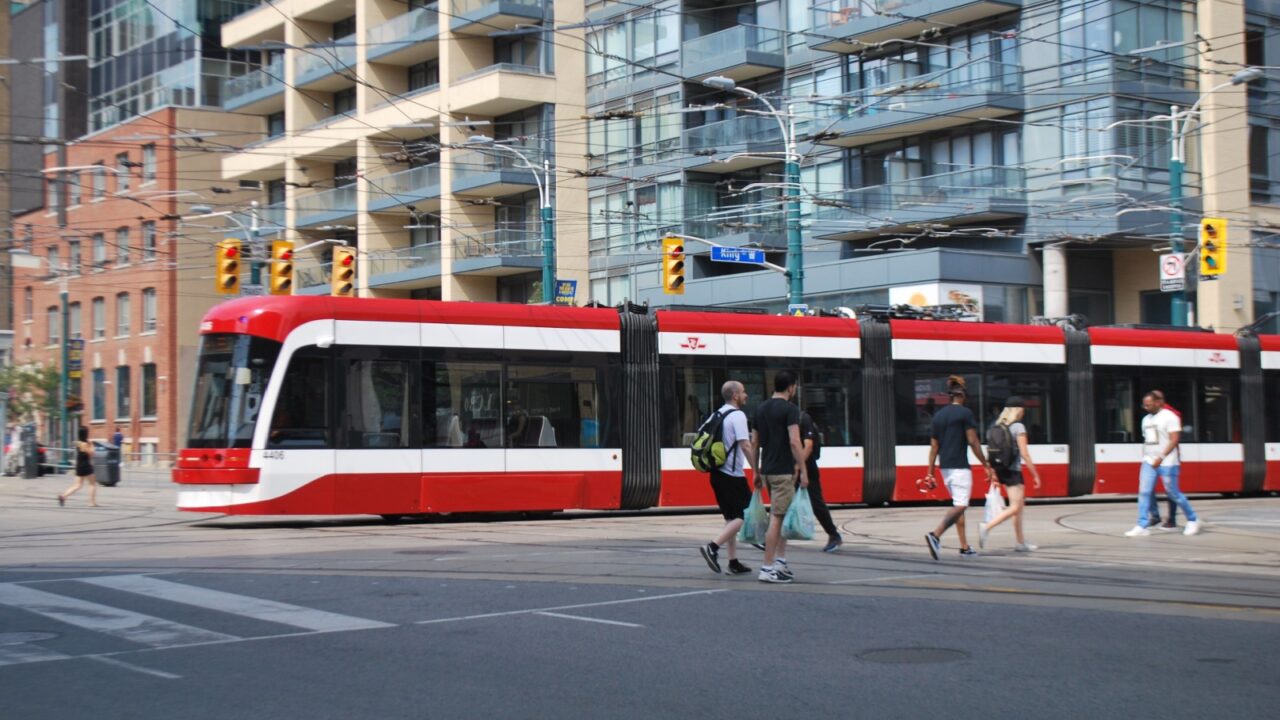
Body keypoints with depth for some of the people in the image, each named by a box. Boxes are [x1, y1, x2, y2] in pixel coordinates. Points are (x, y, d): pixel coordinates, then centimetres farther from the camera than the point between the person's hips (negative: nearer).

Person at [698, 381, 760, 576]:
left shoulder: (718, 414, 14)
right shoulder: (737, 416, -12)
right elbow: (745, 445, -19)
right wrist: (756, 470, -16)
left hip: (718, 472, 9)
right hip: (732, 474, -9)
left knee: (731, 518, 13)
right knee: (743, 516, -4)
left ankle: (733, 563, 13)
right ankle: (713, 547, -16)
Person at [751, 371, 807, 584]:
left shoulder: (761, 409, 12)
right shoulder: (790, 409, -10)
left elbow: (754, 443, 15)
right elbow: (794, 442, -19)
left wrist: (757, 472, 20)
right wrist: (803, 470, -14)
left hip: (767, 470, 8)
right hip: (783, 471, -8)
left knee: (782, 516, 18)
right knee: (777, 518, -7)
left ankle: (780, 562, 19)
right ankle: (767, 569, -7)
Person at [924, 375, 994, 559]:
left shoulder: (939, 415, 12)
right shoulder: (965, 413, -6)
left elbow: (934, 446, 12)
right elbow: (973, 441, -10)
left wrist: (930, 473, 13)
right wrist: (987, 466, -5)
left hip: (945, 467, 7)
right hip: (960, 466, -7)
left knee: (958, 505, 16)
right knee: (961, 505, -10)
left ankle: (965, 547, 16)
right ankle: (935, 535, -29)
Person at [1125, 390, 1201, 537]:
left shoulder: (1169, 417, -8)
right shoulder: (1146, 419, 15)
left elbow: (1175, 439, -14)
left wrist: (1161, 457, -19)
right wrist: (1145, 458, 11)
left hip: (1167, 463, -7)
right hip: (1149, 462, 7)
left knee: (1173, 493, 0)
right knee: (1144, 492, -5)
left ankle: (1193, 520, 19)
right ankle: (1141, 526, -6)